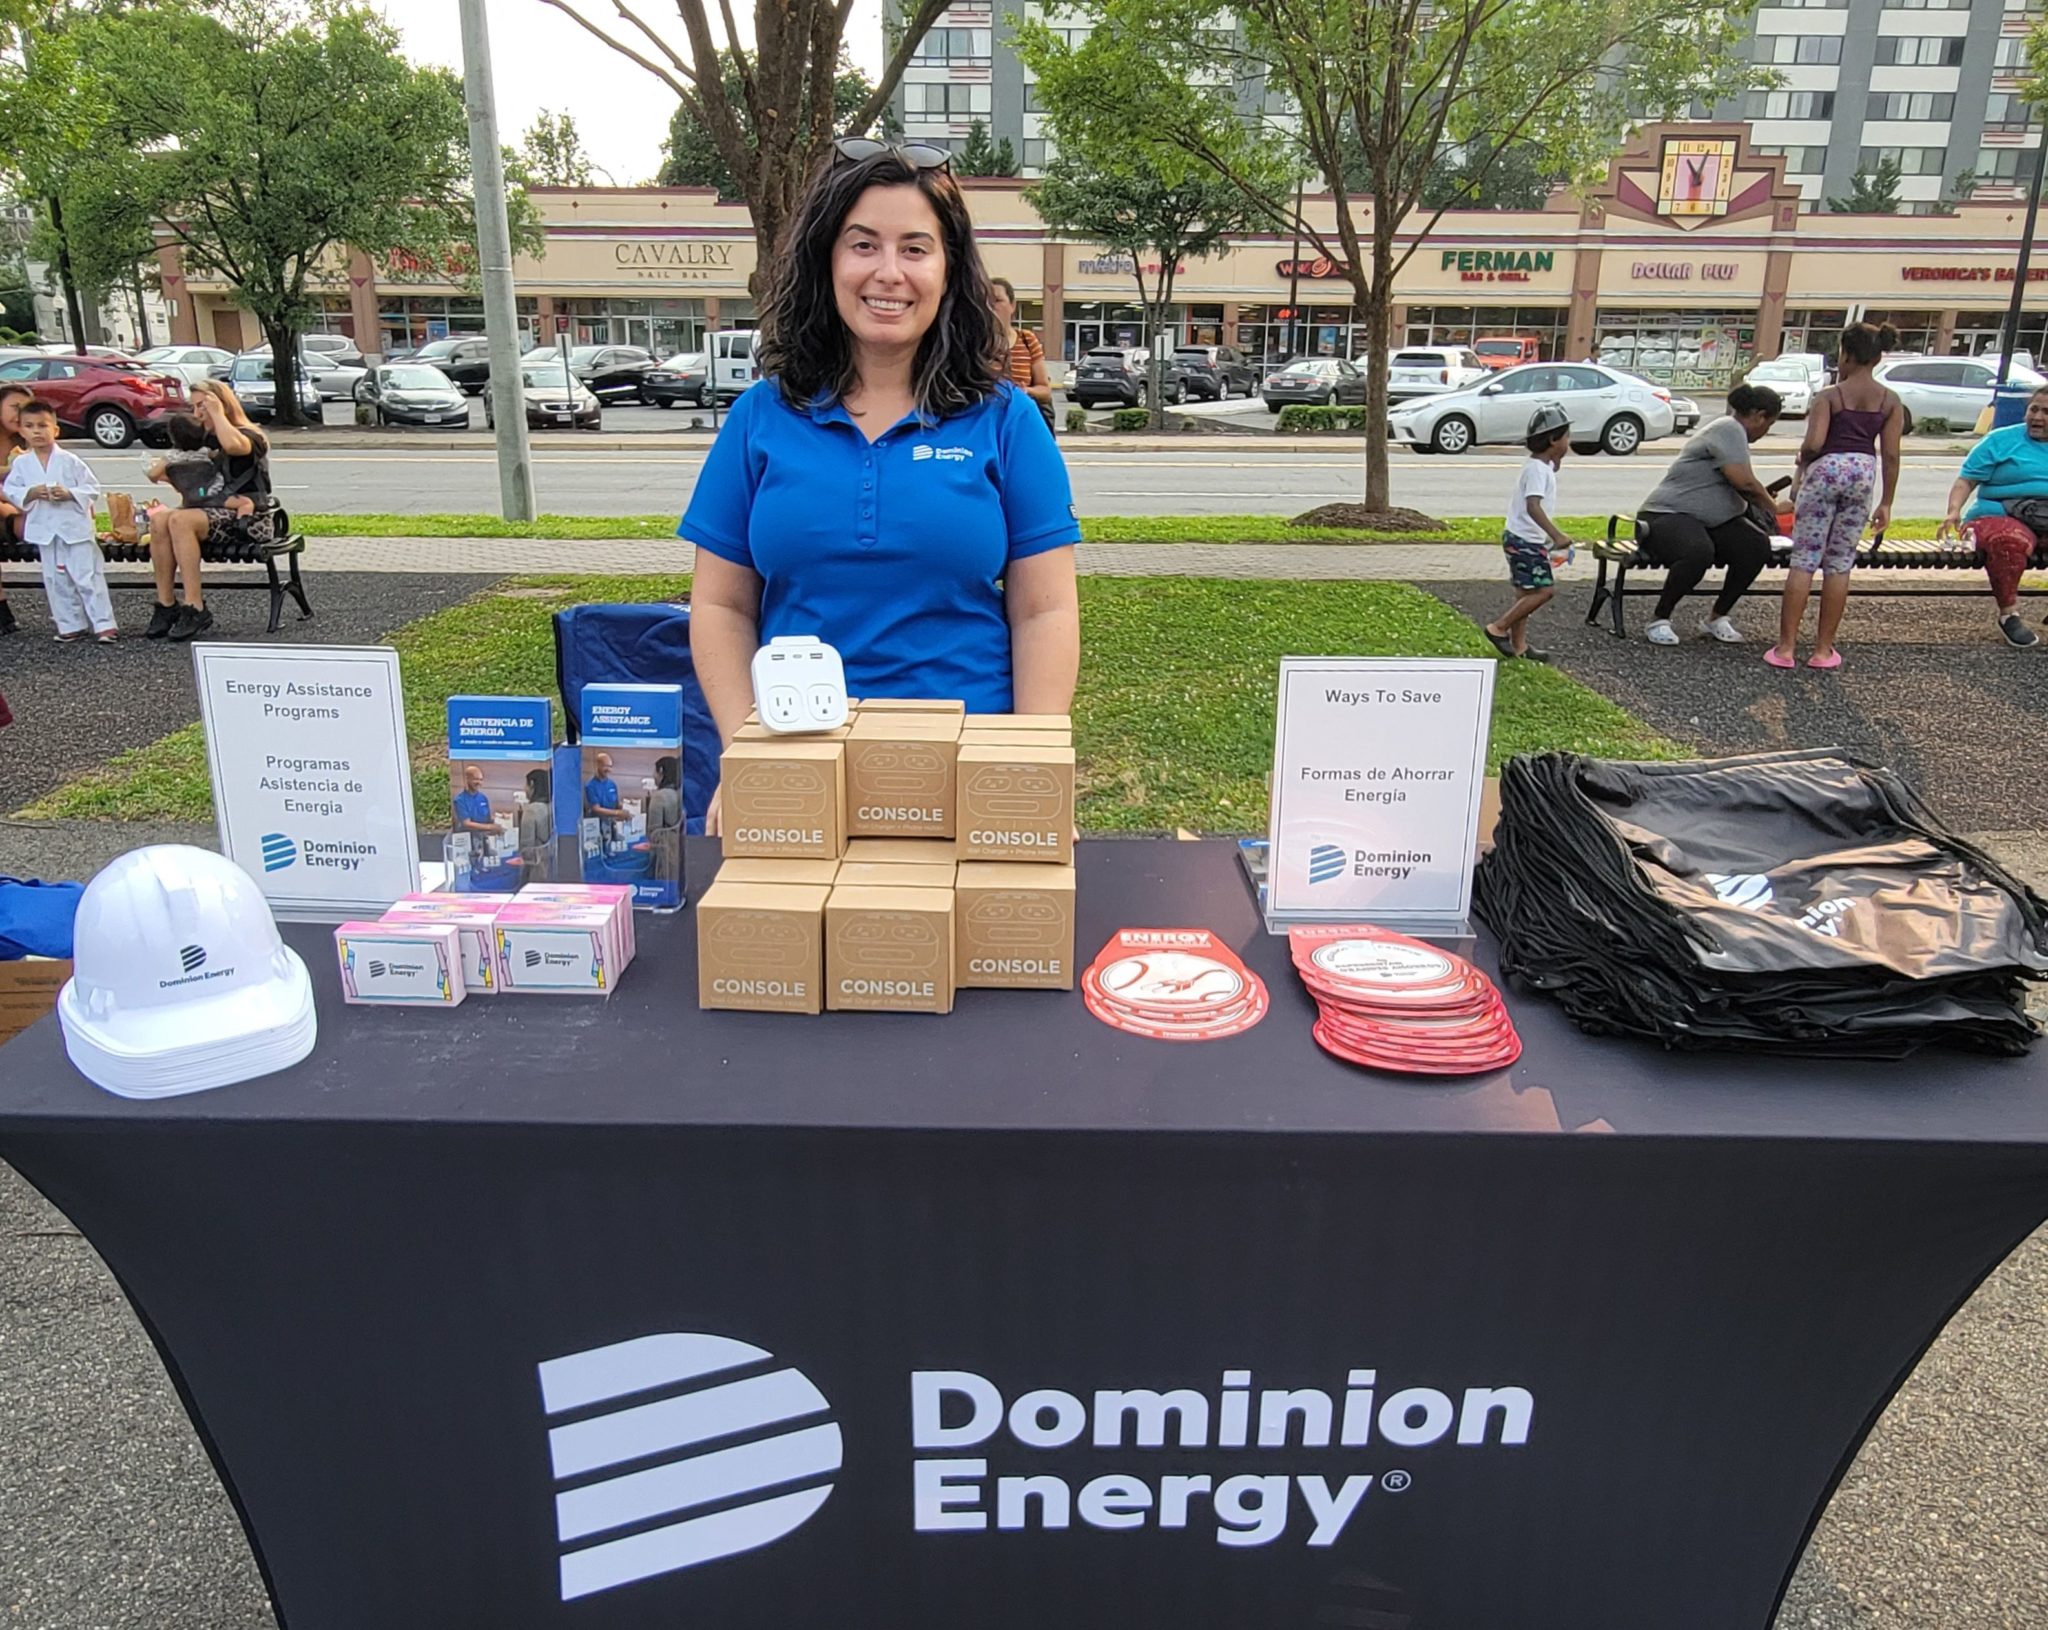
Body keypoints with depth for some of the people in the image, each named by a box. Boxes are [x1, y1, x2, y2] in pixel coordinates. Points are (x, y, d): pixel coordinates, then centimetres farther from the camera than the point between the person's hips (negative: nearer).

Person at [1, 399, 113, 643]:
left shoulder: (70, 461, -4)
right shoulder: (21, 464, 5)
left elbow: (92, 490, -4)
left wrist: (69, 494, -18)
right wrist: (31, 493, -11)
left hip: (75, 528, -4)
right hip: (44, 530, 4)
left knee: (88, 577, -4)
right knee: (56, 581, 9)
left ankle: (103, 624, -2)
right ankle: (71, 626, 17)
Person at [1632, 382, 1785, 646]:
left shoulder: (1733, 430, 20)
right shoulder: (1730, 430, -12)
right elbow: (1744, 481, -19)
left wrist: (1764, 504, 40)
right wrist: (1772, 507, -4)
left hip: (1709, 522, 10)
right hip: (1667, 515, -10)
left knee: (1758, 546, -15)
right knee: (1698, 552, -40)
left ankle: (1716, 618, -2)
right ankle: (1660, 620, -19)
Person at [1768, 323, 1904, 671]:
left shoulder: (1830, 396, -3)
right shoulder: (1891, 402, 7)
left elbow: (1814, 443, -14)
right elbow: (1890, 455, 3)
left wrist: (1801, 468, 7)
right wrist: (1886, 502, 9)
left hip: (1825, 470, -3)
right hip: (1863, 474, 3)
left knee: (1804, 560, 0)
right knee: (1840, 564, 9)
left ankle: (1786, 647, -2)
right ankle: (1823, 649, 12)